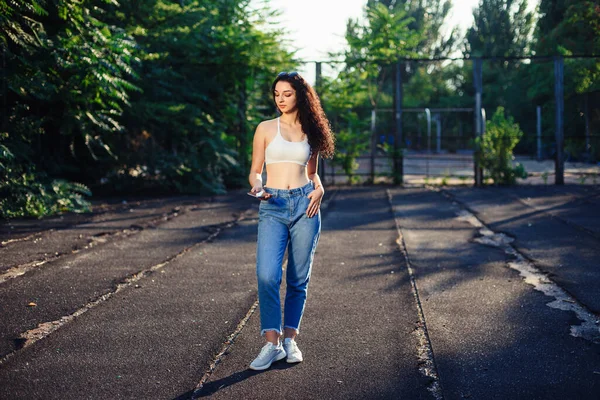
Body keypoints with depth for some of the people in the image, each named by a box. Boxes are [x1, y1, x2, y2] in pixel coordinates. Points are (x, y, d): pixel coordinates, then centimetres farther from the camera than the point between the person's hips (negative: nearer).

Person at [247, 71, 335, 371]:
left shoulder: (311, 132, 12)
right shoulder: (266, 129, 7)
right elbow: (255, 171, 9)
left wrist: (319, 189, -1)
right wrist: (257, 188, -13)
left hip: (304, 205, 2)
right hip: (272, 208, -2)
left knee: (298, 279, 4)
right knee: (267, 275, -16)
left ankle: (290, 340, 15)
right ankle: (272, 344, -8)